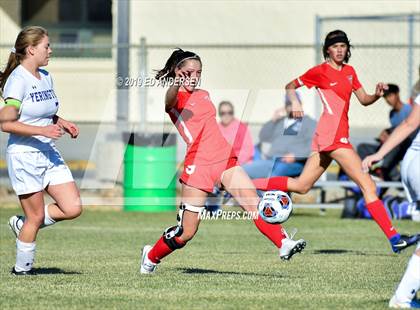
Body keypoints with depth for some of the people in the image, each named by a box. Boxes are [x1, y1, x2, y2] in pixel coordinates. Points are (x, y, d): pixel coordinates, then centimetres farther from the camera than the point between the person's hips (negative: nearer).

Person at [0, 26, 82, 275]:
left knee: (73, 208, -2)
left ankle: (23, 224, 18)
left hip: (49, 153, 8)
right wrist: (42, 130, -25)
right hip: (24, 155, -8)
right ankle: (22, 268, 17)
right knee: (36, 218, -1)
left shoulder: (46, 77, 11)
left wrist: (63, 123, 6)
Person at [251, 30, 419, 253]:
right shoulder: (320, 71, -3)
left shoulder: (349, 72, 17)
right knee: (367, 184, -12)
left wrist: (377, 95, -1)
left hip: (338, 136, 9)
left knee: (301, 186, 12)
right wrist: (295, 103, -12)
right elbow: (290, 87, 7)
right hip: (332, 134, -9)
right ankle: (394, 238, -15)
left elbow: (364, 100, 19)